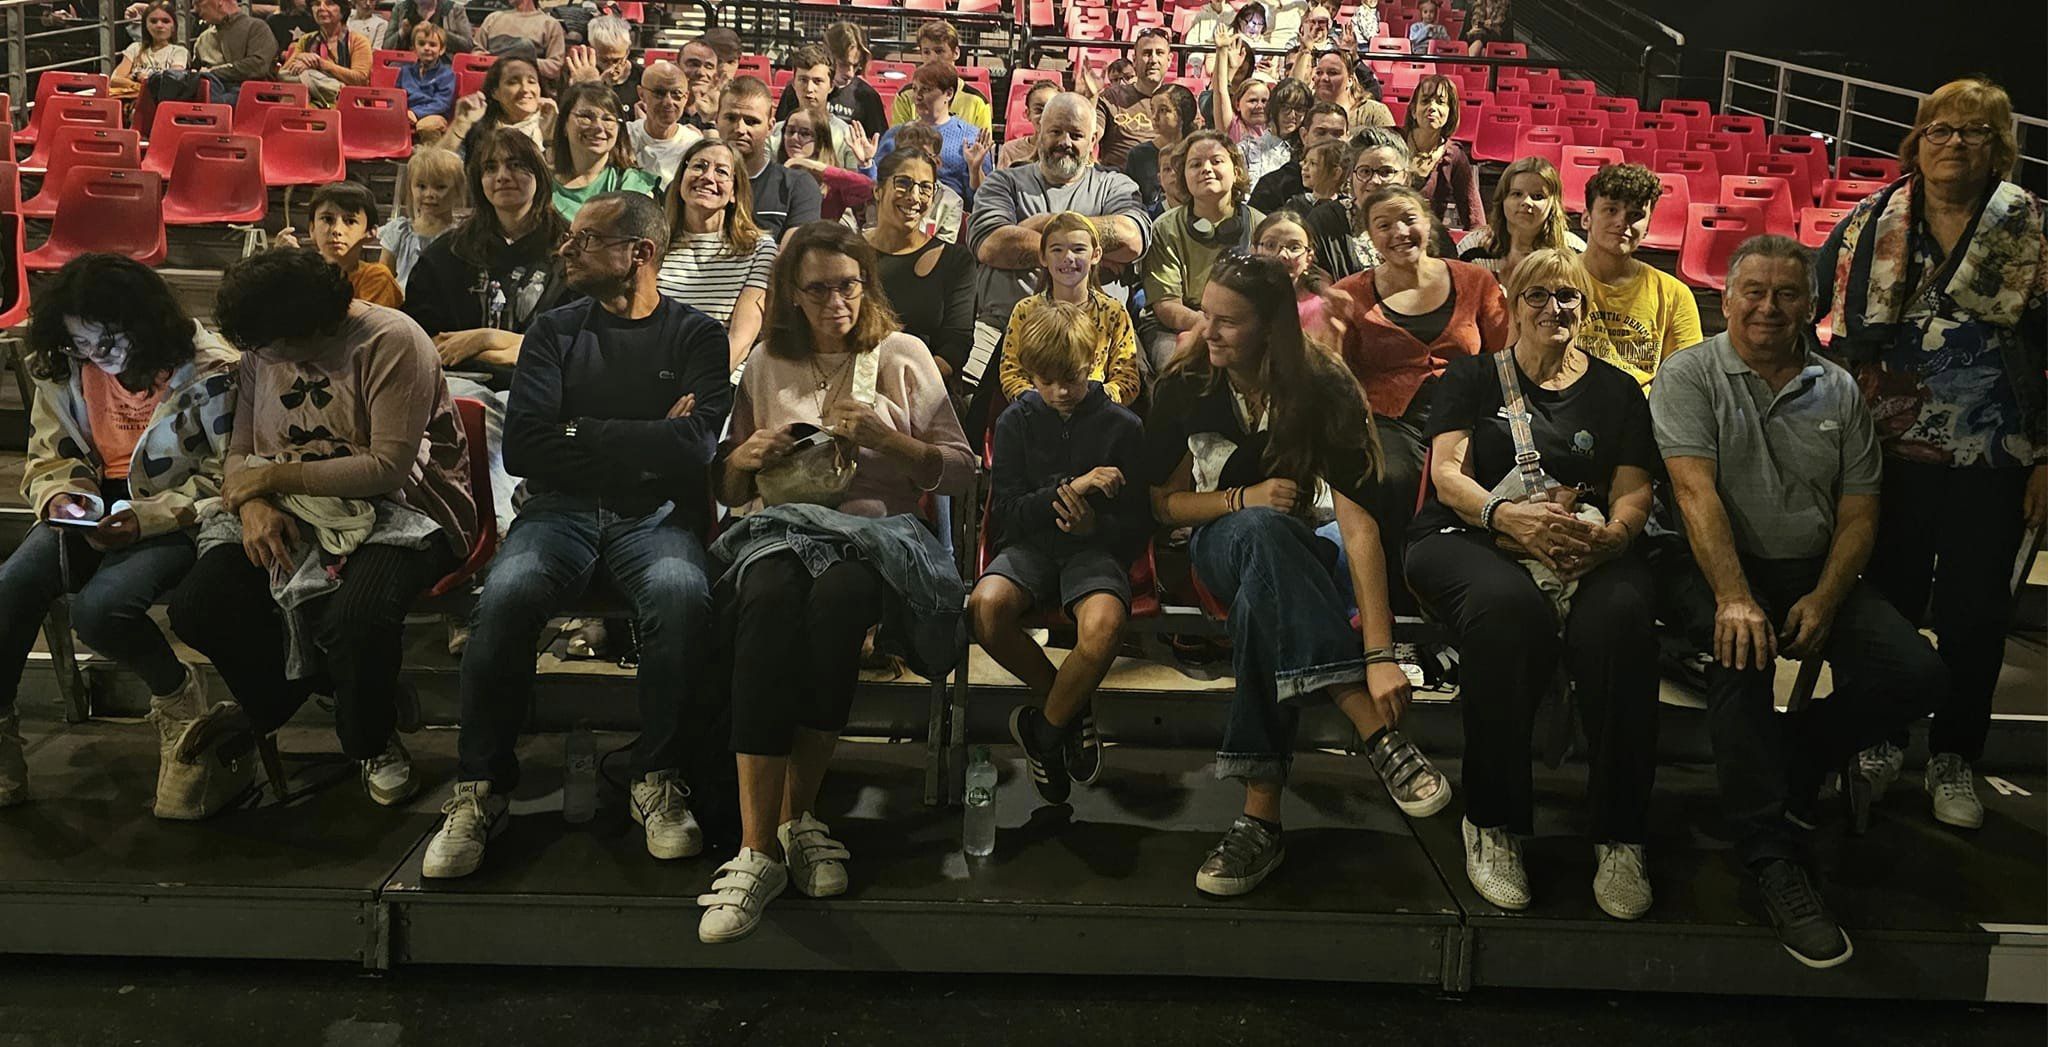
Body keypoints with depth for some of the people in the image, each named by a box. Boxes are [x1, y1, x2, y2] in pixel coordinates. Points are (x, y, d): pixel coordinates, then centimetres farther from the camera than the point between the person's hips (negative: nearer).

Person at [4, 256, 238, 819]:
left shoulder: (208, 371, -16)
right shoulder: (63, 369, 2)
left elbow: (225, 479, -14)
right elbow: (50, 455, 13)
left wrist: (145, 518, -25)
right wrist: (61, 495, -11)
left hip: (177, 516, -5)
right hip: (98, 511, 6)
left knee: (100, 607, -31)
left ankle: (178, 695, -2)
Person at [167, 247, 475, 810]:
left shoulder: (391, 342, -16)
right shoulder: (262, 350, 8)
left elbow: (389, 467, -22)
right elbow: (240, 452, 10)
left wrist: (275, 475, -17)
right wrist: (253, 504, -14)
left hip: (395, 512, -6)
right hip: (290, 514, 7)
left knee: (356, 619, -36)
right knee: (196, 607, -15)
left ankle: (371, 742, -2)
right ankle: (269, 703, 18)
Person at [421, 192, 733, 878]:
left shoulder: (695, 335, 8)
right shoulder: (554, 332, 15)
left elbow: (694, 448, -10)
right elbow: (523, 447, 0)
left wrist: (580, 435, -3)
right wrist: (644, 441, -2)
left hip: (656, 513, -1)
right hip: (561, 510, 2)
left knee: (682, 592, -35)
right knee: (507, 593, -31)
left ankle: (657, 781, -19)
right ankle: (480, 791, -18)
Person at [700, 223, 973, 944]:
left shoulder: (901, 355, 15)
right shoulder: (767, 366, 20)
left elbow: (962, 470, 9)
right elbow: (727, 489, 23)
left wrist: (884, 438, -5)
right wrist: (748, 456, 0)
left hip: (879, 530, -1)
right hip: (782, 527, 1)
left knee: (835, 596, -38)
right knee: (768, 598, -37)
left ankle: (797, 814, -26)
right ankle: (759, 845, -40)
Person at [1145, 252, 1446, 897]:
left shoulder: (1322, 393, -15)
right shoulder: (1183, 391, -6)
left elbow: (1359, 523, -27)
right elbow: (1162, 503, 3)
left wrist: (1381, 656, -39)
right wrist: (1245, 499, -18)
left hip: (1303, 550, -1)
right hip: (1219, 546, 1)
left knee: (1258, 601, -40)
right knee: (1260, 530, -39)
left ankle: (1262, 815, -44)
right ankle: (1378, 736, -50)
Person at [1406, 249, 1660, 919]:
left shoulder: (1617, 390, 21)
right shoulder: (1472, 378, 17)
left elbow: (1634, 491, 10)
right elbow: (1447, 474, 2)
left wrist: (1608, 535, -15)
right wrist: (1509, 517, -19)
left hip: (1587, 550, 2)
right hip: (1471, 537, -1)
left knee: (1621, 614, -35)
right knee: (1510, 606, -39)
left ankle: (1619, 835, -25)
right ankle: (1494, 822, -25)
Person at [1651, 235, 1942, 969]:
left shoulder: (1839, 391, 11)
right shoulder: (1690, 376, -1)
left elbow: (1858, 514, 8)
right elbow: (1697, 492, -15)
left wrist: (1825, 600, -11)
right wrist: (1734, 597, -27)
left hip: (1815, 572, 5)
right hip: (1717, 569, -4)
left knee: (1917, 673, -18)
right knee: (1744, 652, -36)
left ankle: (1782, 774, 3)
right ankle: (1773, 860, -29)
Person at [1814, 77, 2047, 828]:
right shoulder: (1872, 223, 1)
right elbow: (1822, 317, 8)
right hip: (1893, 452, 1)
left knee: (1974, 612, 8)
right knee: (1888, 602, 10)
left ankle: (1954, 759, 24)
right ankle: (1880, 740, 29)